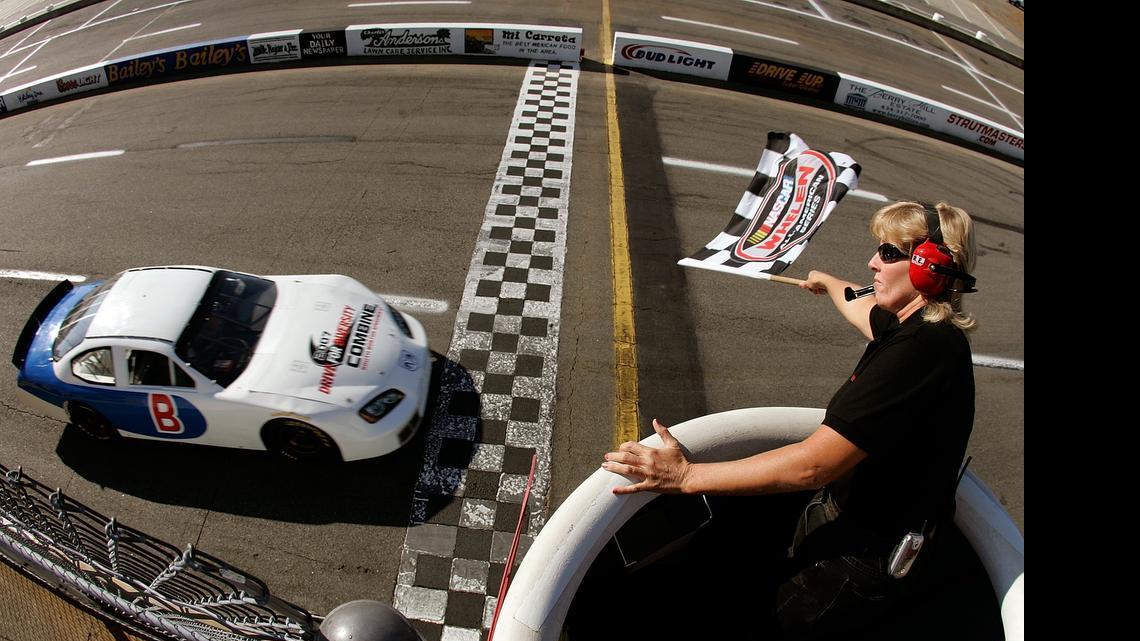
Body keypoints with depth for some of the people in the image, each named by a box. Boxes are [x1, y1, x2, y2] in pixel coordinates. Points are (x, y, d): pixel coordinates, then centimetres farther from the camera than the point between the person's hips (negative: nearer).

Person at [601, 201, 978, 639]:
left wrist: (687, 476, -32)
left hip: (862, 556, -8)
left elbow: (811, 465, -35)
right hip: (835, 512, 9)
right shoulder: (919, 325, -2)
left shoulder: (921, 349, -31)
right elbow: (865, 308, 26)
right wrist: (828, 283, 46)